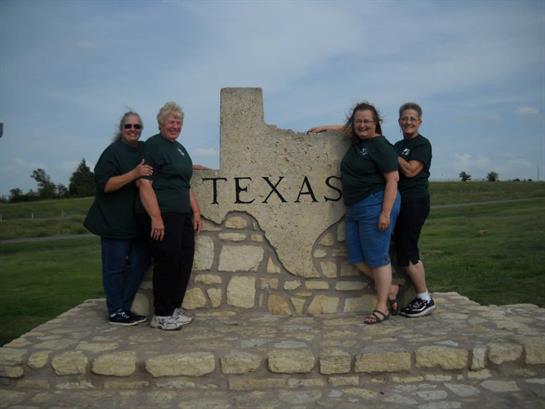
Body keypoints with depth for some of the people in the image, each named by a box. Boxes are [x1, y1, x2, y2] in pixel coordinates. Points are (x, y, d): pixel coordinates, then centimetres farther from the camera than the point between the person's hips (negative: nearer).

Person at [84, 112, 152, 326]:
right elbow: (105, 185, -17)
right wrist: (134, 174, -26)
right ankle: (115, 312, 10)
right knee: (115, 266, 0)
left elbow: (152, 176, 27)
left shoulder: (144, 149, 11)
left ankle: (125, 307, 21)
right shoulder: (113, 152, -9)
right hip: (115, 221, -7)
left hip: (137, 220, 8)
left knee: (139, 262, 10)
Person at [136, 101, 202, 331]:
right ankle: (161, 315, 11)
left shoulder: (180, 148, 20)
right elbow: (144, 183, -16)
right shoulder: (153, 145, -6)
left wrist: (195, 211, 18)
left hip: (182, 215, 9)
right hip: (161, 215, -9)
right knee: (167, 263, -3)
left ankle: (174, 309, 25)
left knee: (184, 262, 11)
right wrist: (156, 217, -22)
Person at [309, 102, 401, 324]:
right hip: (355, 208, 9)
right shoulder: (356, 140, 13)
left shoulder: (380, 146, -11)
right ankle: (390, 288, 25)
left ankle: (382, 307, 9)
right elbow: (346, 128, 38)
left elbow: (393, 179, -16)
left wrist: (386, 213, -20)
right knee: (356, 258, 9)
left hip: (375, 205, -9)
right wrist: (325, 128, 34)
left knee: (376, 257, -2)